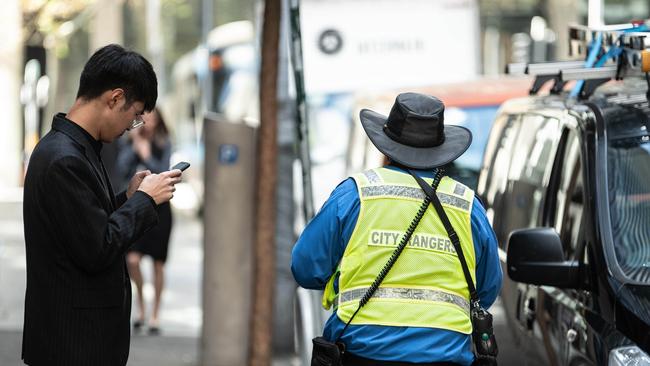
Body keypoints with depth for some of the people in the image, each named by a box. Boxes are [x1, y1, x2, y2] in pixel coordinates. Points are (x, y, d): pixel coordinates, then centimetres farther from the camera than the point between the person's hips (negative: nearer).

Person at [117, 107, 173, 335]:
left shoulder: (163, 145, 0)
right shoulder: (127, 143, 3)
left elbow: (164, 173, -10)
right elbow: (122, 170, -11)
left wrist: (146, 156, -15)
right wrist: (134, 146, -13)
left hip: (158, 206, 0)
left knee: (158, 264, 4)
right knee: (132, 260, -13)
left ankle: (154, 316, 16)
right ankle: (140, 305, 12)